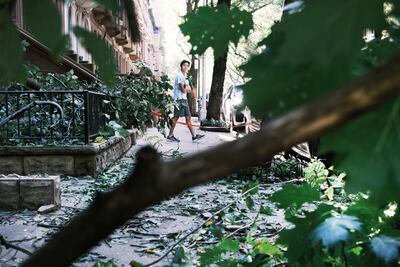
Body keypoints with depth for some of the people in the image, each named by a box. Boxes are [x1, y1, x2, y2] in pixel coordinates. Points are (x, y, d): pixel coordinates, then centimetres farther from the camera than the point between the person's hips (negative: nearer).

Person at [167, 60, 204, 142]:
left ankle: (194, 135, 7)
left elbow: (189, 90, 11)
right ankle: (170, 135, 3)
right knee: (176, 117, -5)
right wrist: (187, 89, 4)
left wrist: (185, 88, -9)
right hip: (179, 99, -9)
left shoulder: (185, 76, 19)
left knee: (188, 117, 6)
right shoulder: (179, 75, -10)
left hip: (184, 99, 9)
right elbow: (183, 90, -16)